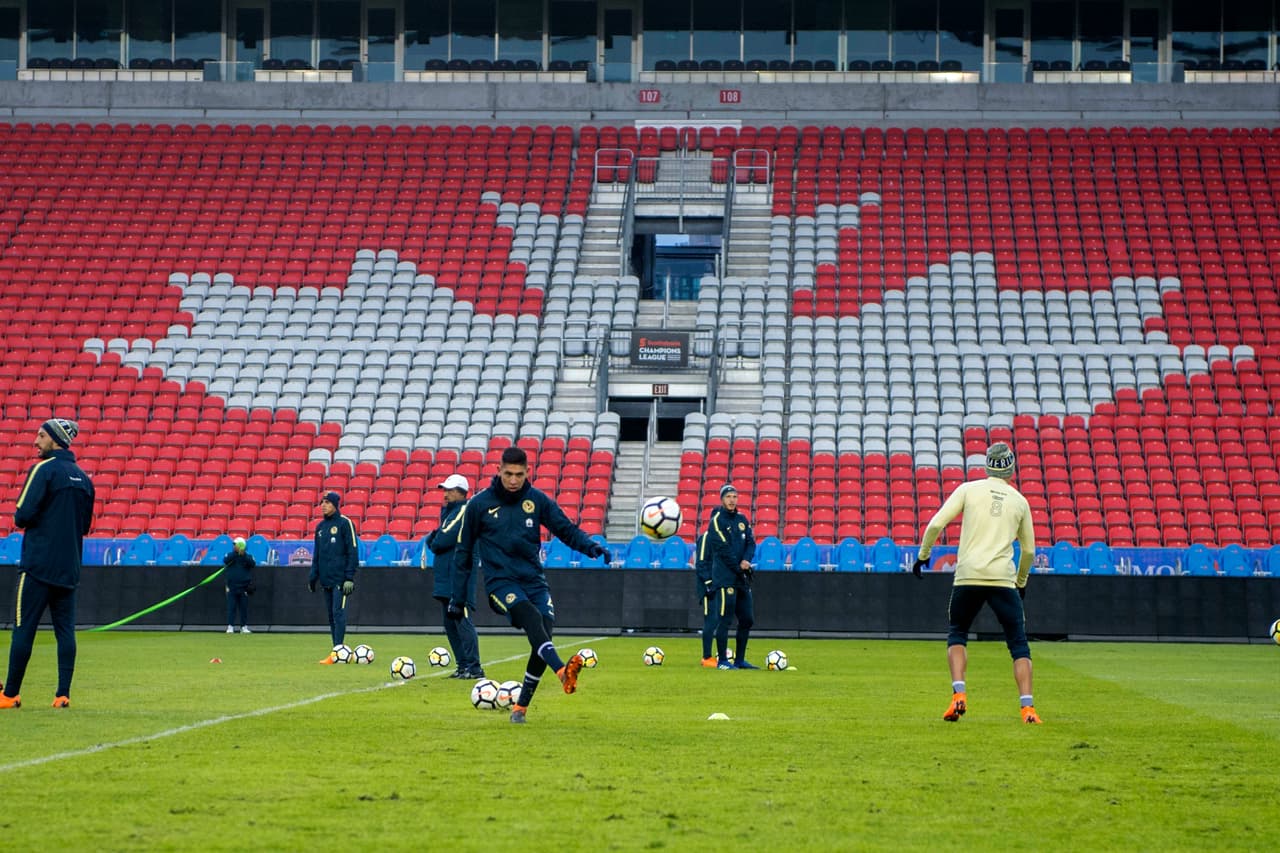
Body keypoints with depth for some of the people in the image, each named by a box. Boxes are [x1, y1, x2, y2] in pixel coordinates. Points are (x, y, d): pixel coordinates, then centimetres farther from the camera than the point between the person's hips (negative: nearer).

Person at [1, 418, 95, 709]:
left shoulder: (43, 470, -9)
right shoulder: (84, 477, 12)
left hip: (38, 564, -6)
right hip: (69, 567, 6)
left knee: (24, 628, -1)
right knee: (65, 629, 6)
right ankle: (63, 694, 2)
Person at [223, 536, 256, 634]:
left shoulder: (248, 556, 6)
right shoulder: (230, 555, 5)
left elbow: (253, 564, -12)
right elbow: (225, 561, -15)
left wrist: (243, 555, -22)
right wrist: (236, 551, -22)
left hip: (244, 588, 1)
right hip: (231, 587, -1)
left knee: (244, 607, 3)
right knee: (231, 607, -4)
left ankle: (244, 627, 8)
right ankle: (230, 626, -4)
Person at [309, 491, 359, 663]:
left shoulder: (344, 523, -5)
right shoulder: (320, 526, 15)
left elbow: (353, 551, -9)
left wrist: (349, 577, -14)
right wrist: (313, 576, 14)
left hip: (340, 579, -7)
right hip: (326, 578, 7)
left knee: (338, 613, -11)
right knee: (331, 615, 6)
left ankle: (337, 651, -14)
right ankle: (337, 651, 9)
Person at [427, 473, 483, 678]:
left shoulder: (464, 512, -11)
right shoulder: (449, 511, 19)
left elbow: (443, 541, -17)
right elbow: (433, 539, 18)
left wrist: (432, 542, 3)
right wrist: (433, 538, -3)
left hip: (459, 578, -10)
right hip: (446, 579, 10)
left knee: (462, 621, -12)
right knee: (450, 623, 11)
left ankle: (474, 668, -13)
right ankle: (463, 666, 14)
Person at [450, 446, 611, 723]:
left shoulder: (538, 500, 6)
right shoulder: (479, 504, 1)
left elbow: (567, 529, 8)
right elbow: (464, 553, 8)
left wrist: (591, 546, -14)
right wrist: (457, 599, 9)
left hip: (534, 580, 3)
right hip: (500, 582, -3)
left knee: (543, 637, -13)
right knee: (531, 617, -31)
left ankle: (521, 706, 4)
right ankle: (563, 672, -53)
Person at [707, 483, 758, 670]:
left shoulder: (742, 519, 15)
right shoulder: (717, 521, -6)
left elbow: (751, 543, 7)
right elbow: (723, 549, -13)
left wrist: (746, 560, -12)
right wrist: (739, 567, -11)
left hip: (742, 578, 7)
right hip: (725, 577, -7)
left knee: (747, 619, 9)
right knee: (724, 620, -7)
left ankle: (740, 660, 17)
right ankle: (722, 661, -2)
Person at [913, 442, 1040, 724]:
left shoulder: (969, 489, 7)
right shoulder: (1020, 501, 13)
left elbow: (936, 524, -2)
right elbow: (1029, 549, 20)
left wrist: (923, 554, 12)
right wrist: (1021, 582, 35)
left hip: (968, 576, 0)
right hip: (1003, 578, 0)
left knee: (957, 634, 18)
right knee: (1018, 643, 6)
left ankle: (959, 694, -2)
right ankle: (1027, 707, -7)